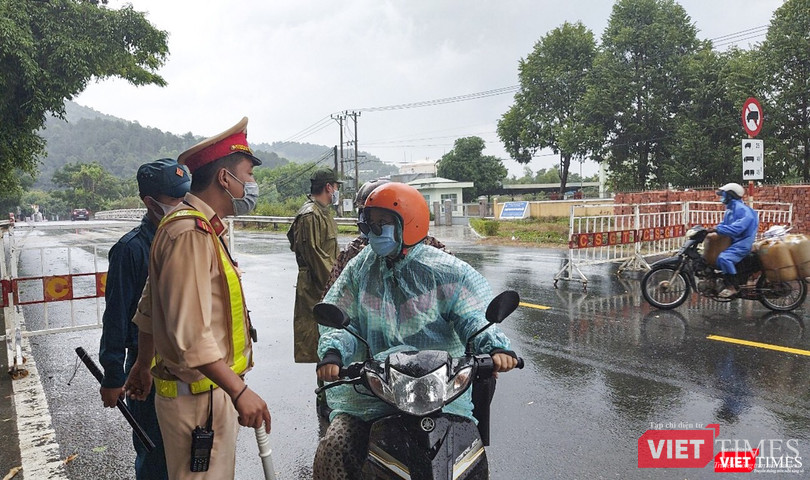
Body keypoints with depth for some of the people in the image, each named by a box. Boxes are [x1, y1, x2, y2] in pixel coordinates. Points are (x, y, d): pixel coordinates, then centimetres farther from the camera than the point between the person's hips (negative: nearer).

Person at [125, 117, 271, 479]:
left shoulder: (205, 230, 14)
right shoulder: (190, 233, -20)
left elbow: (149, 310, 22)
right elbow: (190, 332, -27)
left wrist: (144, 366, 30)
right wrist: (239, 391, -27)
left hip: (214, 391, 10)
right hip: (199, 396, -10)